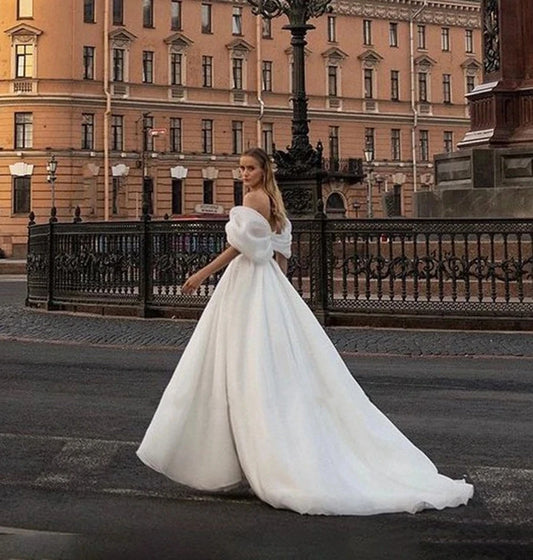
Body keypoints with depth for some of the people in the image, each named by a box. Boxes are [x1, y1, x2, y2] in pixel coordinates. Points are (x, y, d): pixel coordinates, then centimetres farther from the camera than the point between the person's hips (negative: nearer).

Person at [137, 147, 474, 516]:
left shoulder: (255, 198, -11)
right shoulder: (275, 202, 17)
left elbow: (240, 245, -18)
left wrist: (203, 274, -16)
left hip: (249, 285, -10)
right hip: (269, 284, 10)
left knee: (251, 369, -8)